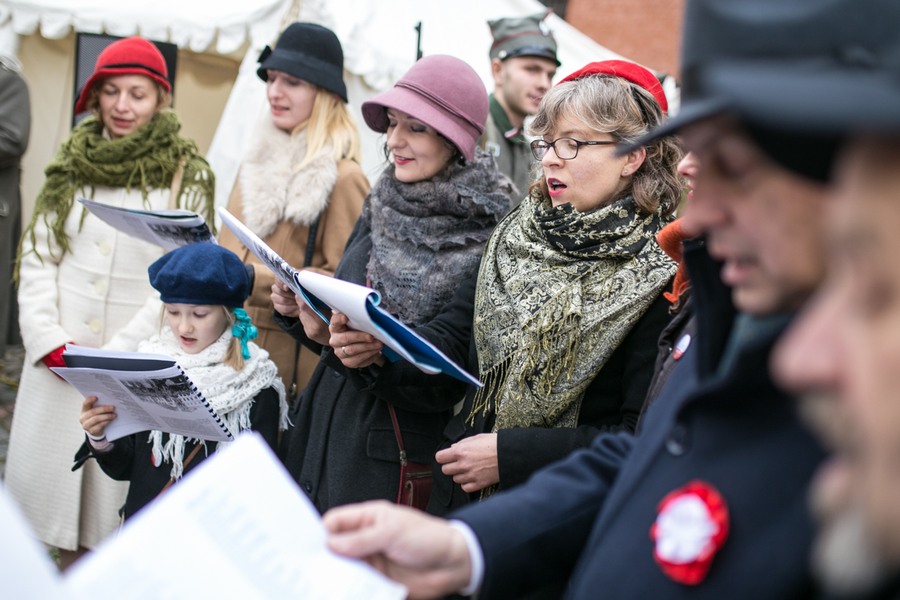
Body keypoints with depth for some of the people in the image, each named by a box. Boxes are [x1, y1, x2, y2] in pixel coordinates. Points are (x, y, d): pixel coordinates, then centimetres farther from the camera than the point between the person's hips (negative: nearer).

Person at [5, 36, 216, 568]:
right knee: (51, 476, 7)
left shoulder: (188, 177, -2)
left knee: (114, 492, -3)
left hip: (133, 369, -3)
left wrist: (114, 356, -13)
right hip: (58, 362, 3)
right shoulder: (72, 163, 9)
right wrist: (50, 340, -7)